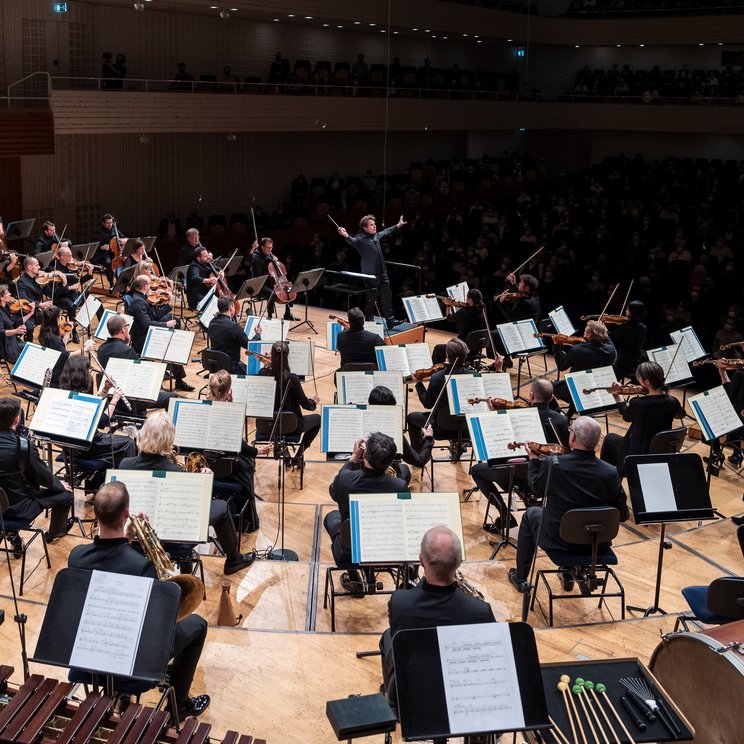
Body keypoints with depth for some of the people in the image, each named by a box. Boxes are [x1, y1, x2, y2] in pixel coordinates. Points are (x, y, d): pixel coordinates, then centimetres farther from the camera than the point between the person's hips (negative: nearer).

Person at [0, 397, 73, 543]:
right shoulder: (24, 445, -27)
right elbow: (43, 476, -14)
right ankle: (55, 532, 37)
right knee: (66, 494, 13)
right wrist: (60, 485, 7)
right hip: (17, 506, -6)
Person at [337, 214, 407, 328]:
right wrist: (346, 236, -53)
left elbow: (386, 232, 30)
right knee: (371, 299, 1)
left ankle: (390, 321, 16)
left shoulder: (377, 236, 12)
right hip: (370, 275, -7)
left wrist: (398, 225, 40)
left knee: (387, 297, 10)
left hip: (382, 274, 7)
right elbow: (352, 241, -31)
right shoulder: (360, 239, -11)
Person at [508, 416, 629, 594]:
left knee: (531, 514, 29)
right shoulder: (611, 473, -19)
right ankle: (569, 574, 44)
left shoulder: (552, 464, -22)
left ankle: (520, 578, 39)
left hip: (558, 539, -2)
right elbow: (623, 515, -8)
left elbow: (537, 489, -1)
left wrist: (533, 459, 15)